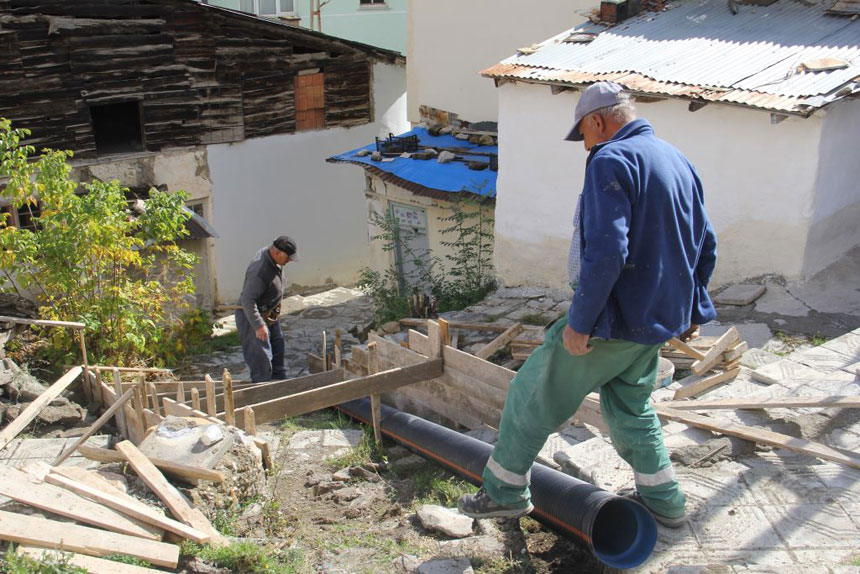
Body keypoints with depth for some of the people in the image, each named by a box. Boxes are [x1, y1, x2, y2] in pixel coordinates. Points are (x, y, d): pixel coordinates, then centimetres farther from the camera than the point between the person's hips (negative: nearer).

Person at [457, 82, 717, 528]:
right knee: (631, 406, 25)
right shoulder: (679, 161, 12)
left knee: (534, 395, 6)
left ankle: (504, 490, 19)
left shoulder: (611, 161, -17)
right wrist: (691, 308, 25)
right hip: (658, 320, 9)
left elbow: (605, 252, -28)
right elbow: (706, 245, 18)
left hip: (614, 319, -9)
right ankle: (663, 501, 35)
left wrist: (580, 322, -22)